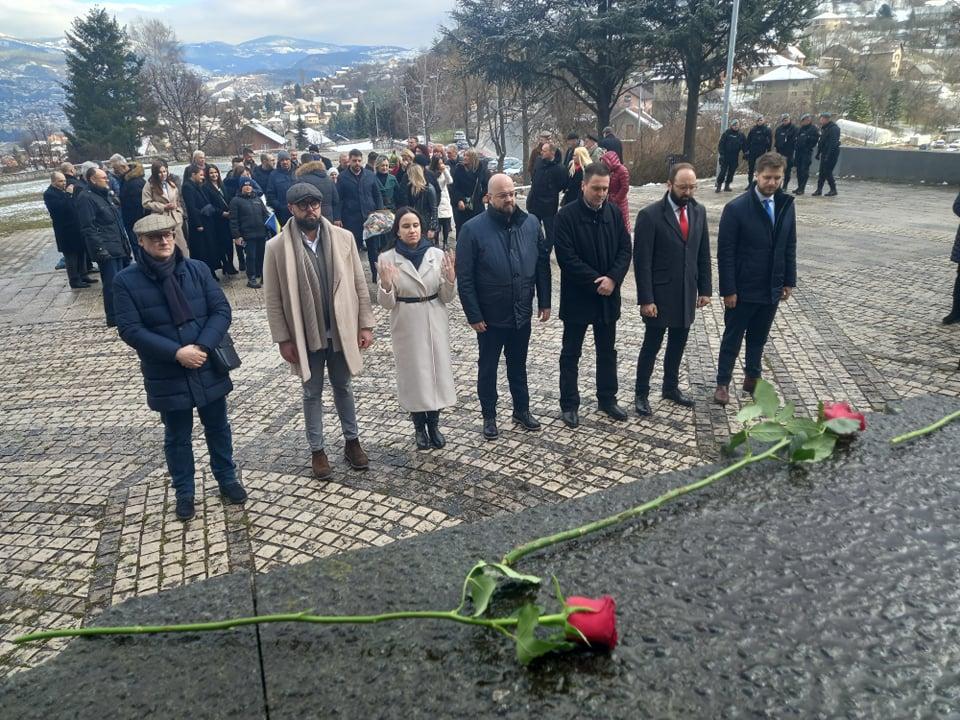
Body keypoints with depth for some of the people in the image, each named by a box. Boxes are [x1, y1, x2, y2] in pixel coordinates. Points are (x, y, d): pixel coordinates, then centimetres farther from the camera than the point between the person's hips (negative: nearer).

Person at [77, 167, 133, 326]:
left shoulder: (107, 195, 17)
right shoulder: (86, 198, -11)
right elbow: (88, 228, -17)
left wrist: (126, 241, 20)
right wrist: (100, 248, -22)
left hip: (120, 246, 9)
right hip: (107, 250, -9)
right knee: (112, 284, -7)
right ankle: (113, 318, 1)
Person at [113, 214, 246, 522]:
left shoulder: (198, 269, -2)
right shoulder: (127, 281, -8)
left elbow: (221, 310, -5)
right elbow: (130, 329, -13)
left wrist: (202, 346, -20)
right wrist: (176, 353, -22)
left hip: (209, 368, 2)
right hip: (167, 376, -2)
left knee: (218, 428, 18)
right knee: (177, 437, 14)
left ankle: (227, 478, 38)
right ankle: (184, 491, 33)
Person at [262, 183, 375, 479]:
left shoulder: (343, 237, -5)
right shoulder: (277, 247, -10)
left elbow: (359, 284, -1)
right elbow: (273, 299, -6)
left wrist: (366, 324, -3)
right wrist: (283, 339, -8)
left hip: (342, 331, 1)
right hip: (305, 336, -1)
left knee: (343, 388, 18)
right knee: (312, 393, 14)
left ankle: (352, 441, 34)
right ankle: (317, 450, 28)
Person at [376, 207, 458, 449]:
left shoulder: (437, 254, -4)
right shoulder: (387, 259, -8)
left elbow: (446, 297, -1)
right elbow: (387, 303, -7)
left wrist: (450, 279, -21)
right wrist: (385, 285, -27)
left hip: (435, 324, 1)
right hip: (407, 326, -1)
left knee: (437, 371, 9)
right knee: (413, 374, 9)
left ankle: (434, 425, 29)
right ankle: (420, 428, 28)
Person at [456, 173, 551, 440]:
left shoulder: (531, 223, -2)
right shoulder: (472, 229, -14)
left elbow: (542, 264, 5)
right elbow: (465, 278, -12)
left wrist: (544, 301, 3)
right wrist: (473, 315, -13)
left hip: (522, 313, 3)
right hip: (490, 316, -3)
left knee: (518, 364, 20)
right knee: (488, 367, 13)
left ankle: (522, 409, 37)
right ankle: (489, 415, 30)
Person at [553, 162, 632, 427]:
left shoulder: (614, 212, 2)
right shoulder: (567, 215, -12)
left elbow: (625, 250, 1)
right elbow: (567, 258, -17)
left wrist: (612, 279, -15)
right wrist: (595, 281, -18)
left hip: (608, 296, 5)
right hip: (577, 297, -4)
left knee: (607, 351, 16)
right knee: (571, 353, 7)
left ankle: (607, 399, 31)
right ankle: (569, 404, 20)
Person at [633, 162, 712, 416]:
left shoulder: (699, 211, 4)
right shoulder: (650, 215, -14)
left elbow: (703, 254, 10)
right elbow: (642, 261, -14)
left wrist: (705, 289, 5)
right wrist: (646, 299, -16)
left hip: (687, 293, 5)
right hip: (660, 295, -5)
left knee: (678, 344, 16)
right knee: (652, 345, 4)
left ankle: (671, 387, 33)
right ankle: (641, 393, 18)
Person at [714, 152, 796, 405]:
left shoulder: (786, 205, 1)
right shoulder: (736, 208, -14)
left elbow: (789, 246, 9)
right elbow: (725, 253, -13)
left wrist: (789, 281, 7)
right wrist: (728, 290, -15)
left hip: (772, 289, 5)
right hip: (743, 289, -4)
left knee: (759, 337, 17)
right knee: (732, 338, 7)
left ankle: (752, 378, 33)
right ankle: (723, 383, 19)